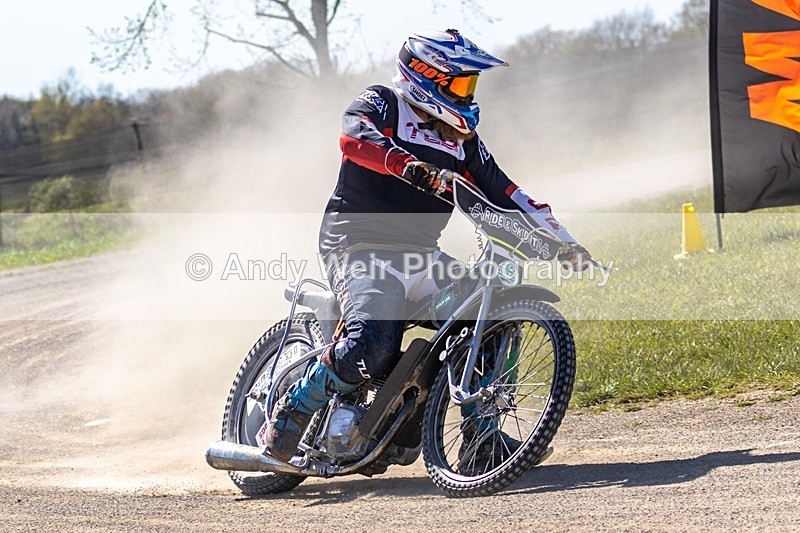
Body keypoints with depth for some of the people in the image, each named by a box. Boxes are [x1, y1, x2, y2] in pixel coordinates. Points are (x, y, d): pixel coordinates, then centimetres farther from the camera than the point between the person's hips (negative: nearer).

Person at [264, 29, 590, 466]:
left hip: (421, 254, 7)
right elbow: (354, 137, -25)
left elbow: (501, 192, 17)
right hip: (361, 248, -7)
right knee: (372, 347, -29)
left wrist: (561, 240, 9)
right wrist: (407, 164, -43)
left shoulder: (462, 138, 18)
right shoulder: (381, 103, -2)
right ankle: (290, 413, -9)